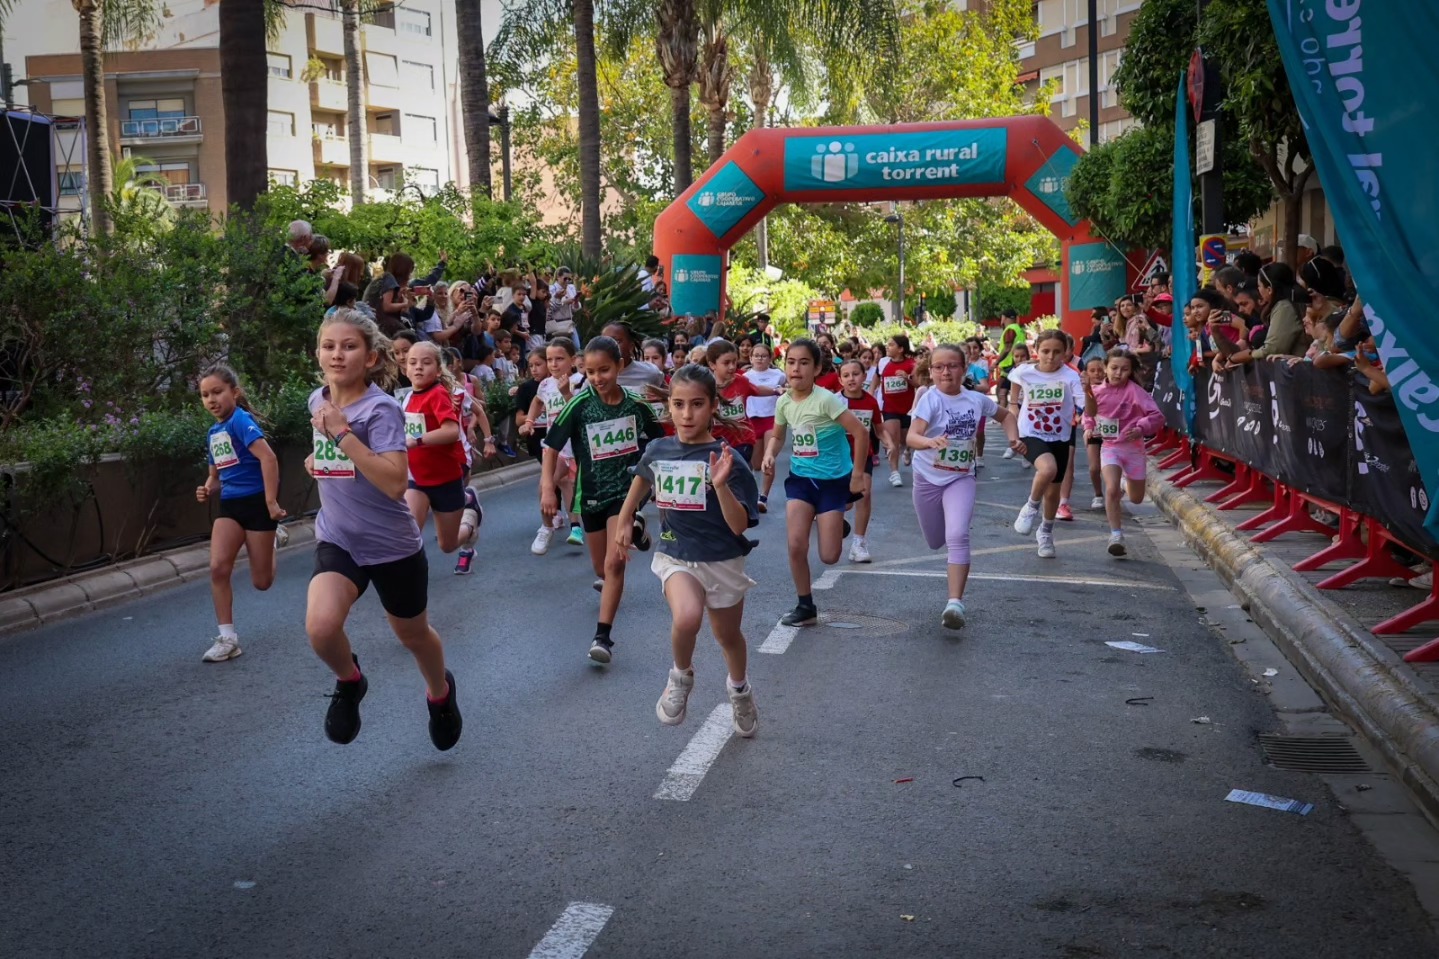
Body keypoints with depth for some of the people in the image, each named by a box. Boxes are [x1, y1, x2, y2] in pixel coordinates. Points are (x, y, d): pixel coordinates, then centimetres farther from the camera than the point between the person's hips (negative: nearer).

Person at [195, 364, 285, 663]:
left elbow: (268, 457, -26)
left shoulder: (240, 420, -15)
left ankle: (273, 536, 37)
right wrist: (208, 490, 0)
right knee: (218, 568, -13)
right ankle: (228, 638, -4)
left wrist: (271, 502, -26)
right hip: (230, 505, 7)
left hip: (256, 502, -6)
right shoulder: (213, 433, 11)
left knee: (262, 582, 3)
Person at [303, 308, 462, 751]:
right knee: (320, 626, -24)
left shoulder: (381, 409, -20)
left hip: (393, 546, -4)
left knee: (414, 635, 17)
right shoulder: (318, 400, 0)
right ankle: (349, 683, 9)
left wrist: (342, 434, -32)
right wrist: (320, 460, 8)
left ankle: (440, 692, 50)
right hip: (337, 540, 4)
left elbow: (395, 483, -33)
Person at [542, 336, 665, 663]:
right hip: (591, 493, 2)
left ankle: (603, 636, -10)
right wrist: (548, 488, -17)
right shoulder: (579, 405, -13)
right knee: (602, 567, 18)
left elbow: (658, 443, 7)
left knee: (614, 563, -17)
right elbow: (551, 446, -9)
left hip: (626, 490, -2)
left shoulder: (636, 404, -9)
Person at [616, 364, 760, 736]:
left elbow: (739, 526, -21)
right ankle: (681, 677, 0)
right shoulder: (657, 451, -6)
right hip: (676, 557, 1)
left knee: (728, 636, 20)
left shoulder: (726, 460, -17)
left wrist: (721, 484, -35)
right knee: (687, 617, -31)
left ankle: (740, 691, 53)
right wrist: (624, 520, 23)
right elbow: (642, 477, 19)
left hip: (722, 562, -1)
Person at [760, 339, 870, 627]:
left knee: (829, 557, -2)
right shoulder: (783, 402, -3)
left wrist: (857, 474, -14)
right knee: (796, 545, -9)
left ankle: (836, 525, 35)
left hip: (833, 480, -4)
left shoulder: (826, 399, -21)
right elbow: (777, 436, 14)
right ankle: (806, 606, 10)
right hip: (801, 478, 4)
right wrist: (769, 455, -8)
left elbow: (861, 433, -19)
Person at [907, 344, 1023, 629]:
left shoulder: (976, 399, -6)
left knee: (958, 537, -22)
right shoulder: (930, 399, -18)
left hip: (961, 478, 0)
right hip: (928, 478, 0)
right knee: (935, 542, 17)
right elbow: (911, 437, -34)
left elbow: (1006, 415, 15)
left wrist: (1014, 438, -3)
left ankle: (956, 602, -25)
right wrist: (930, 441, -55)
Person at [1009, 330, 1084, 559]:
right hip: (1031, 436, -2)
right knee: (1048, 469, -34)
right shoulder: (1024, 373, -11)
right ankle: (1031, 507, -5)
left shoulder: (1070, 376, -15)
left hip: (1059, 439, 2)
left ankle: (1046, 533, 42)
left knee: (1053, 491, 14)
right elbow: (1014, 402, 11)